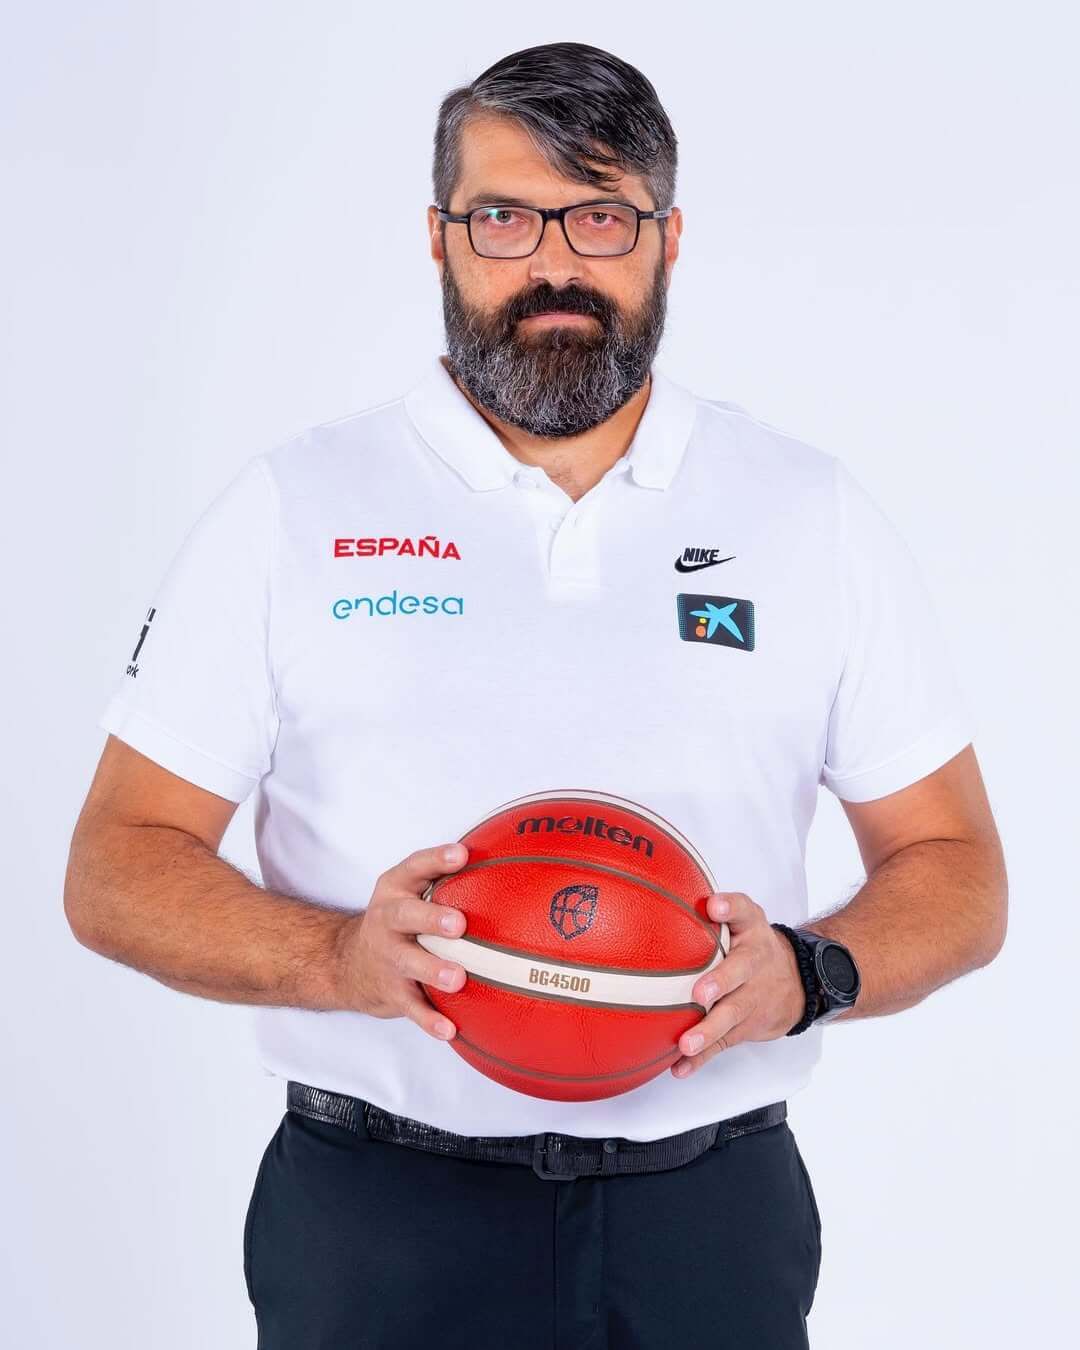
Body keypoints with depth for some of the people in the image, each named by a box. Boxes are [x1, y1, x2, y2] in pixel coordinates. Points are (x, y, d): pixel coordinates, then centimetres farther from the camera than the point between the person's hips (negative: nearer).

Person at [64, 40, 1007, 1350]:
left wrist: (807, 974, -15)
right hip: (377, 1226, -1)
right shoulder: (291, 509, -1)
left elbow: (956, 872, 6)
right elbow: (117, 868, -2)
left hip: (715, 1212, 2)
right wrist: (343, 959, -20)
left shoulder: (818, 515, 4)